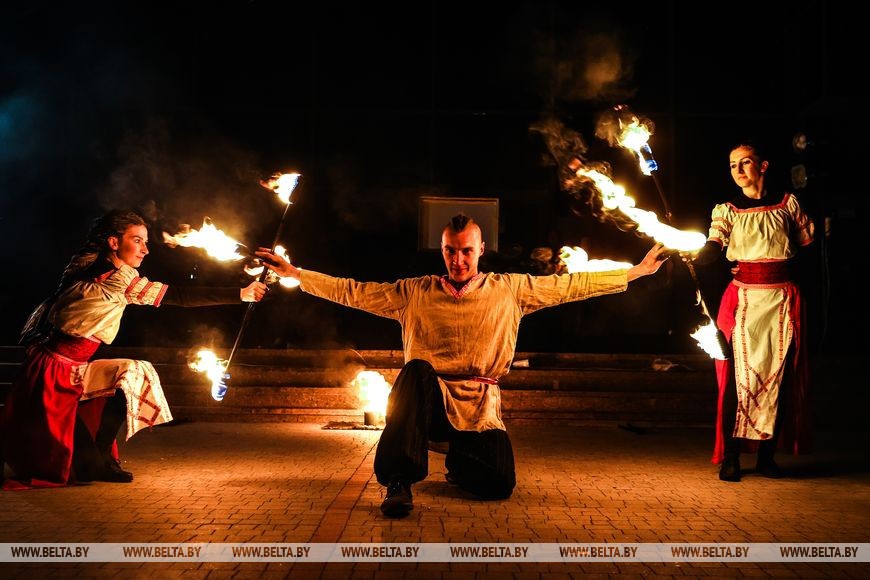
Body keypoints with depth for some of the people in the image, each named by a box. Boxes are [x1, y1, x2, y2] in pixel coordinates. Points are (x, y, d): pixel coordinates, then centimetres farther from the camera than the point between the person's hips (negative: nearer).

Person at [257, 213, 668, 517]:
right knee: (416, 368, -33)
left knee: (499, 484, -19)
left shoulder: (511, 290, 2)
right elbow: (353, 291, 4)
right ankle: (399, 482, -29)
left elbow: (571, 285, 5)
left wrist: (636, 272, 4)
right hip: (430, 399, -1)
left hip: (480, 408, 1)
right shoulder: (414, 293, 2)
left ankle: (459, 460, 21)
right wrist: (294, 273, -1)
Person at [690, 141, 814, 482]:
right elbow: (712, 250, -12)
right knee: (740, 375, -6)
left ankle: (766, 456, 11)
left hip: (783, 300, 1)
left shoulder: (787, 203, 7)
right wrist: (688, 255, -28)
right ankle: (730, 459, 0)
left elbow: (807, 246, 12)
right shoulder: (727, 210, 5)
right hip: (744, 300, -1)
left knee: (779, 376, 2)